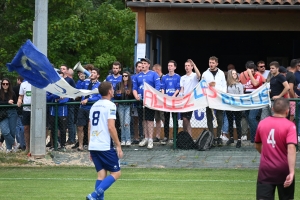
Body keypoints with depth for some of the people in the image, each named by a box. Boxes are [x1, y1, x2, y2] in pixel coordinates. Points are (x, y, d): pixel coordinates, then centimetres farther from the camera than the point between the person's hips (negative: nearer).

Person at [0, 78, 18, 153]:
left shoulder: (12, 93, 6)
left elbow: (15, 103, 8)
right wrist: (7, 102, -16)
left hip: (12, 113, 2)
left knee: (12, 131, 1)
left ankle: (9, 148, 15)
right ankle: (14, 144, 2)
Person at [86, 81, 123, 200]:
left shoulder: (94, 105, 15)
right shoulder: (110, 105, -7)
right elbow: (111, 127, -15)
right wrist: (118, 146, -11)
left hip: (93, 146, 7)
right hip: (105, 146, -7)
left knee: (101, 174, 10)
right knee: (116, 173, 0)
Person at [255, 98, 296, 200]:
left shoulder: (262, 123, 4)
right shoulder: (290, 126, -11)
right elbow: (291, 148, -23)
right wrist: (292, 172, -28)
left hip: (265, 170, 2)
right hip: (284, 171, -2)